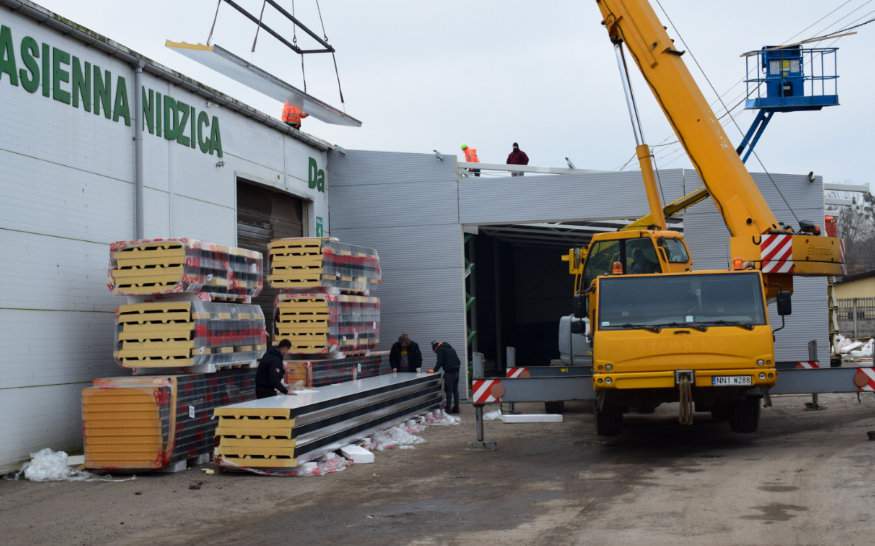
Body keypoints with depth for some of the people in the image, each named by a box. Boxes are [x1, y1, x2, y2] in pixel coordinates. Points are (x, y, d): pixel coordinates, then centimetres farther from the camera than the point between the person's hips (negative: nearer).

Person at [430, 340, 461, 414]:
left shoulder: (440, 349, -1)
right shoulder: (449, 348, 23)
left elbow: (440, 362, -9)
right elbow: (458, 361, 22)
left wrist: (434, 370, -1)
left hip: (449, 372, -8)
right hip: (456, 371, 8)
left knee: (448, 390, -6)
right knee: (455, 390, 12)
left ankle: (448, 409, -8)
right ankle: (456, 408, 14)